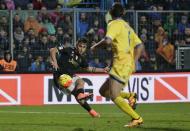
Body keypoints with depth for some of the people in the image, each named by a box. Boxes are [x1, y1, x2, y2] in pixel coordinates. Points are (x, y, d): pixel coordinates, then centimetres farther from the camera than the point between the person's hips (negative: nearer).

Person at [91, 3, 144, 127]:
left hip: (121, 64, -9)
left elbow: (107, 41, -24)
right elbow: (140, 46, 19)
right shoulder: (127, 26, 21)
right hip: (128, 66, 9)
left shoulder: (115, 24, -6)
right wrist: (133, 63, 17)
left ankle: (137, 118, -13)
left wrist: (95, 46, -6)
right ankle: (130, 96, 5)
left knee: (114, 97, -13)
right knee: (103, 91, 14)